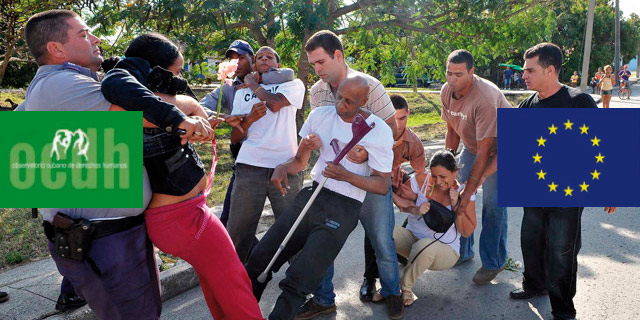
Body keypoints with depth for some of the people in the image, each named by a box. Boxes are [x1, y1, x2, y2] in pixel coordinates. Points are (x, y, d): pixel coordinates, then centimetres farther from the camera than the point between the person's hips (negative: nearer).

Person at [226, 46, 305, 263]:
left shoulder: (293, 85, 14)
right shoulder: (242, 93, 22)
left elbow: (274, 103, -9)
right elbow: (235, 138, 16)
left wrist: (253, 83, 10)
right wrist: (250, 118, -6)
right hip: (250, 166, 2)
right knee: (238, 230, 2)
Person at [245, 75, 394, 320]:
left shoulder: (379, 131, -8)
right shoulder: (320, 115, 5)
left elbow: (383, 185, -5)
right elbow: (300, 161, 15)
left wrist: (347, 176, -20)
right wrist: (283, 167, -8)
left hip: (343, 210, -4)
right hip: (312, 196, 5)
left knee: (297, 282, -15)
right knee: (260, 259, 0)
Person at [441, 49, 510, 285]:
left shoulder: (485, 99, -35)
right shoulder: (447, 92, -12)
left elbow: (484, 150, -35)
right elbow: (452, 132, 0)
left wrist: (469, 190, -34)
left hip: (500, 149, -7)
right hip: (471, 147, 7)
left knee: (493, 205, -8)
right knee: (456, 194, 2)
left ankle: (493, 263, 10)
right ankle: (463, 252, 20)